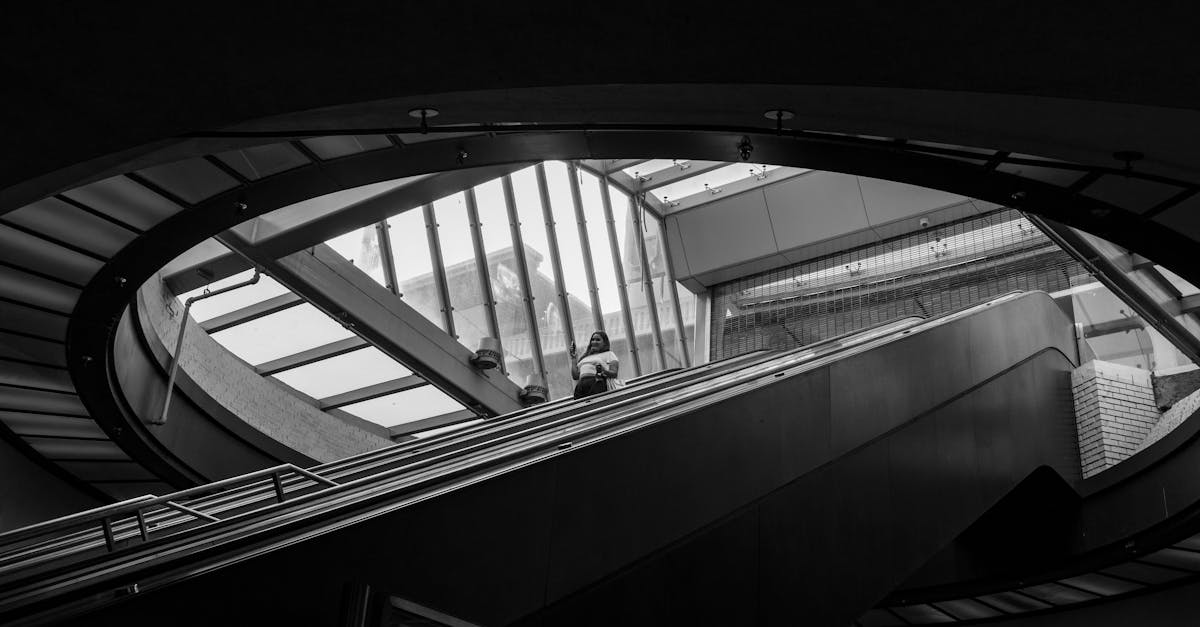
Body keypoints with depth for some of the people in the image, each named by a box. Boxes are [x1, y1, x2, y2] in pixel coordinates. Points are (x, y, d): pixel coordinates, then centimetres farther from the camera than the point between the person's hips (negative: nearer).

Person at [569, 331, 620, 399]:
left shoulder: (609, 354, 19)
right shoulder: (585, 357, 33)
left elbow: (614, 373, 3)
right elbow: (575, 376, 23)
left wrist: (604, 371, -18)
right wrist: (573, 358, 25)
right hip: (581, 385, 4)